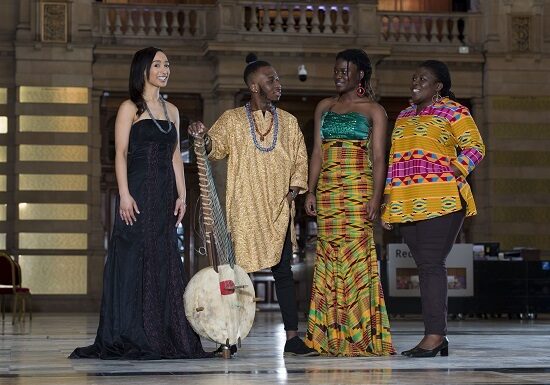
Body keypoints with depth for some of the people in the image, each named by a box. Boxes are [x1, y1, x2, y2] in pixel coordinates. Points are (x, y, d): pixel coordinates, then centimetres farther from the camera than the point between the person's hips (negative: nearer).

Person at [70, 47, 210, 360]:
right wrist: (124, 194, -16)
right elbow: (121, 153, -6)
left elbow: (176, 157, 16)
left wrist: (181, 194, 8)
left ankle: (165, 336, 7)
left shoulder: (171, 110, 17)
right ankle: (130, 338, -4)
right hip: (139, 191, -6)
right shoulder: (130, 108, 0)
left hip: (165, 194, 6)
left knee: (165, 262, 4)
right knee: (135, 260, -6)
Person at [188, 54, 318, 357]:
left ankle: (292, 337, 1)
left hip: (278, 210, 2)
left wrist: (294, 189, 1)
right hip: (243, 210, -2)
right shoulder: (232, 119, 3)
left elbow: (300, 159, 15)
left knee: (282, 270, 0)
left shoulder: (288, 122, 12)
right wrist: (203, 138, -30)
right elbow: (215, 147, -9)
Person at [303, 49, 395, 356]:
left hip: (358, 189, -5)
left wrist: (376, 197, -13)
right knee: (329, 258, 1)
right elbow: (317, 152, 15)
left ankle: (360, 335, -8)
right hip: (327, 190, 5)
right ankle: (332, 335, 3)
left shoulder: (373, 110, 4)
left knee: (356, 257, -9)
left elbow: (378, 157, -3)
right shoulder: (325, 107, 17)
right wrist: (311, 191, 5)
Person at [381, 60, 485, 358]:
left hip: (439, 201, -7)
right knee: (426, 266, 5)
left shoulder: (452, 110, 1)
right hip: (407, 206, 7)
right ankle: (437, 336, 7)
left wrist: (452, 174, -14)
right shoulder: (404, 116, 22)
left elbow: (475, 148, -4)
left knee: (431, 265, -13)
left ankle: (434, 335, -13)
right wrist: (387, 200, 18)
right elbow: (393, 160, 24)